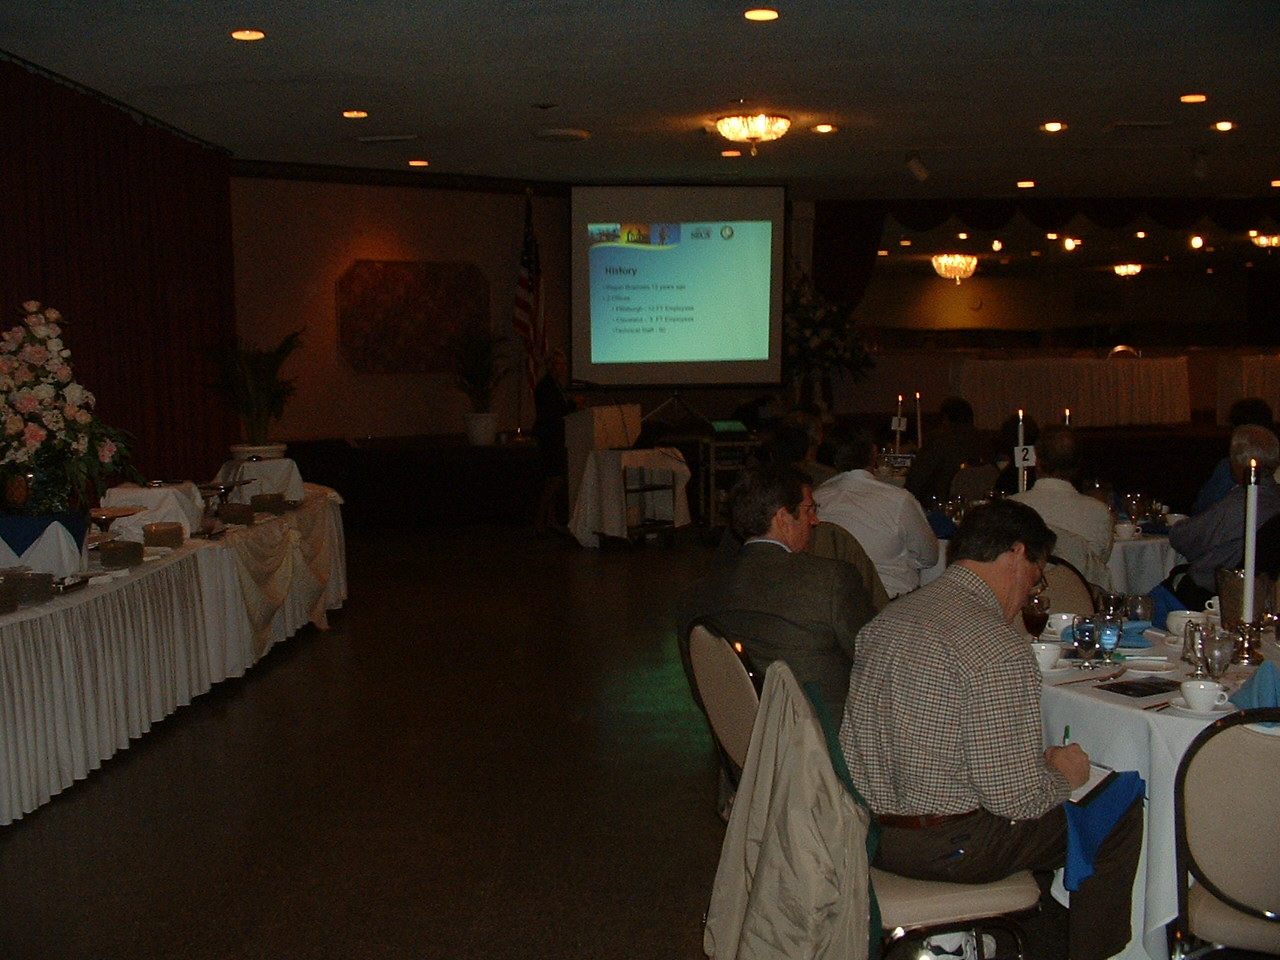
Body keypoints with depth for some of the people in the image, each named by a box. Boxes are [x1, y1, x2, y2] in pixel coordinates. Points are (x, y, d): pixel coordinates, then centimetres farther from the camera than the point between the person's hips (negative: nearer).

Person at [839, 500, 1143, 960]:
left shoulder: (885, 619, 5)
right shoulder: (998, 648, -20)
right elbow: (1015, 798, -21)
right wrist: (1061, 774, 2)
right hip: (945, 848, -8)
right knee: (1120, 811, 8)